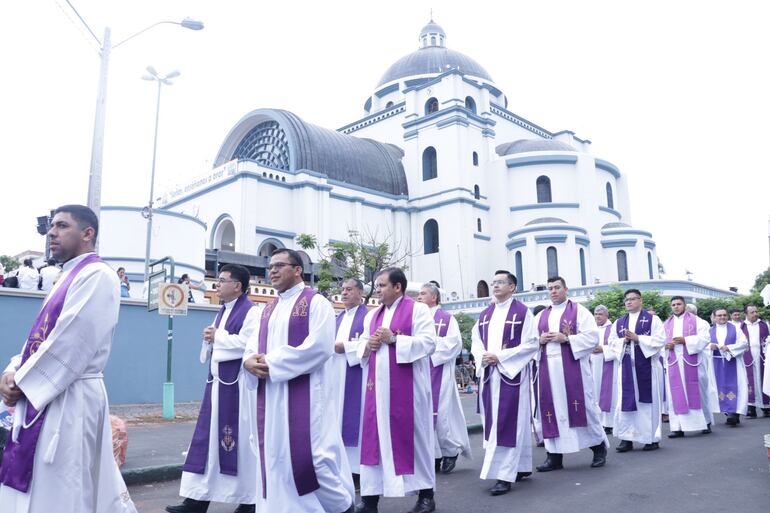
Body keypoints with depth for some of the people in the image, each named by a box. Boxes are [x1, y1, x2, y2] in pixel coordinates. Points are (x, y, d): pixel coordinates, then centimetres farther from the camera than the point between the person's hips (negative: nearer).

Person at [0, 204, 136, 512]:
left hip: (68, 400, -10)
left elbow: (71, 343, -20)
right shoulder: (69, 276, 16)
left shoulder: (96, 275, -14)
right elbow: (43, 336, 17)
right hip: (44, 398, 10)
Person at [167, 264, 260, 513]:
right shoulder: (223, 311, 16)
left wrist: (217, 337, -12)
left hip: (237, 384, -9)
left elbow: (247, 344, -22)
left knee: (240, 440, 0)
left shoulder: (251, 312, -11)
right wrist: (210, 338, -3)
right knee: (209, 438, 9)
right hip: (218, 382, 9)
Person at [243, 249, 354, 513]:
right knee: (274, 454, 9)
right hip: (269, 395, 7)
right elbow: (252, 346, 15)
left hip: (304, 393, -7)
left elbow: (320, 346, -16)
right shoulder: (268, 310, 19)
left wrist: (273, 362, -16)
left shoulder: (315, 302, -4)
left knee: (311, 453, -6)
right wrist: (250, 360, -10)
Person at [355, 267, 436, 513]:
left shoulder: (418, 309, -3)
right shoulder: (372, 315, 16)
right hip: (378, 385, 6)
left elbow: (429, 343, -13)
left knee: (411, 435, 1)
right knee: (375, 436, 5)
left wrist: (394, 339, -17)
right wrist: (367, 346, -4)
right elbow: (362, 348, 19)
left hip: (407, 386, -5)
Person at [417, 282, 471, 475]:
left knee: (441, 412, -4)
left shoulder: (446, 318, 2)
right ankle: (435, 455, 12)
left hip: (438, 372, -5)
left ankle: (451, 451, 14)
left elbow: (454, 342, -10)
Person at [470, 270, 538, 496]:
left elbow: (532, 343, -10)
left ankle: (505, 475, -3)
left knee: (507, 423, -7)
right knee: (493, 422, 10)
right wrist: (483, 357, -7)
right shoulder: (485, 314, 13)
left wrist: (500, 357, -16)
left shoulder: (522, 312, -5)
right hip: (489, 374, 6)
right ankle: (521, 467, 24)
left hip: (512, 373, -6)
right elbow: (475, 342, 15)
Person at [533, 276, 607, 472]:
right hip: (548, 369, 4)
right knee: (551, 410, 2)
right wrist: (540, 340, -6)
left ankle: (599, 447, 20)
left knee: (582, 407, 0)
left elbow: (592, 337, -6)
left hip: (573, 366, -4)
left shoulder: (578, 310, 3)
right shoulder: (540, 316, 16)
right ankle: (554, 456, 8)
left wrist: (566, 338, -16)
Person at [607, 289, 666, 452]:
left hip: (647, 366, -3)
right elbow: (612, 343, 11)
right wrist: (624, 340, -9)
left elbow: (660, 340, -8)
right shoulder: (619, 323, 13)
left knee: (648, 401, 2)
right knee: (626, 401, 0)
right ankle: (627, 438, 6)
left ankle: (652, 438, 14)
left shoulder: (652, 319, 1)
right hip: (627, 367, 4)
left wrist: (637, 338, -15)